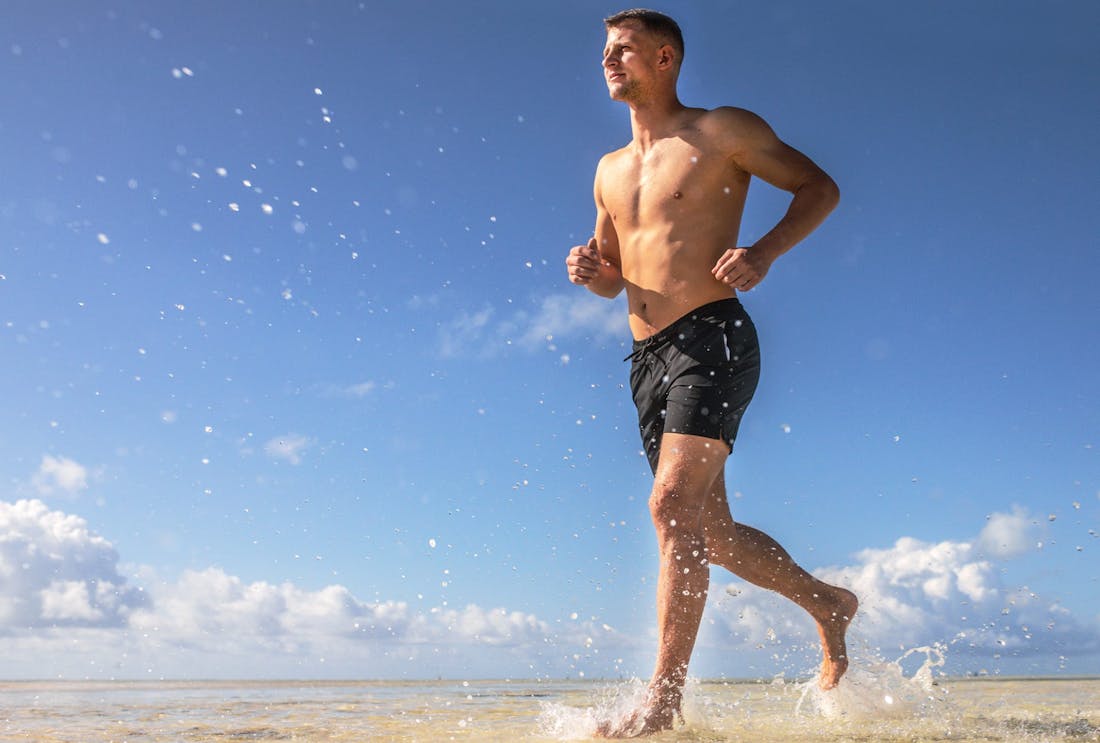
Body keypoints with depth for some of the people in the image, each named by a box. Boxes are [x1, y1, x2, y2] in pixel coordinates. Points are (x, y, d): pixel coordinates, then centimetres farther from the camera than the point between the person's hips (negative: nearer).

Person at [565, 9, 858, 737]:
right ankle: (828, 603, 33)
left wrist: (764, 252, -14)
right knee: (712, 533, 11)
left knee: (675, 506, -20)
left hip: (712, 340, -7)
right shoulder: (610, 170, 20)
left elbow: (820, 187, 4)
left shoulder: (722, 131, 2)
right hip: (648, 357, 7)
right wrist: (589, 270, 1)